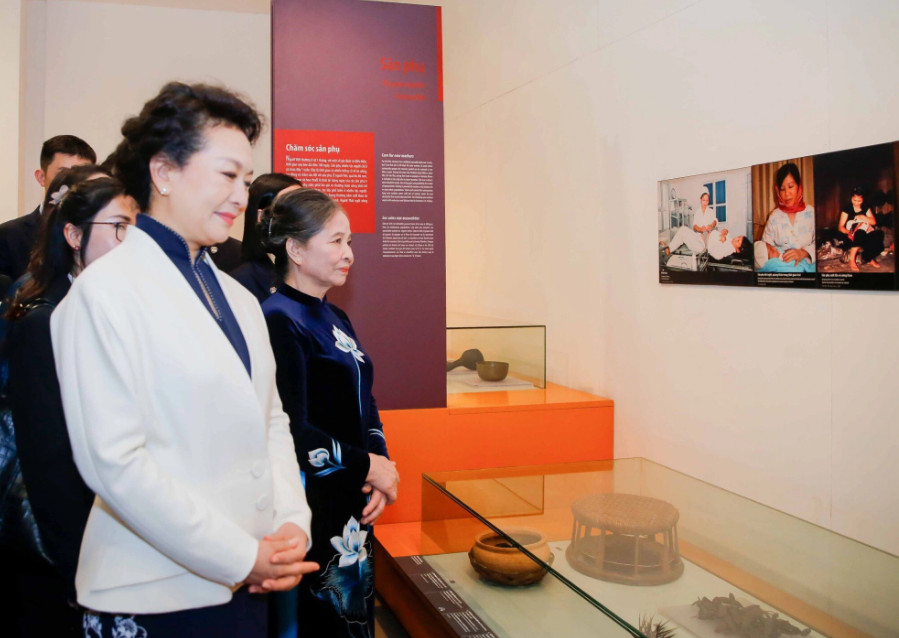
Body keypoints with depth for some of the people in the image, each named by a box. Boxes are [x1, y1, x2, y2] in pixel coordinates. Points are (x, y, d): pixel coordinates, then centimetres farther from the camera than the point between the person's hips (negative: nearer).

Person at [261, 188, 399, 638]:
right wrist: (367, 467, -12)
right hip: (312, 507, -8)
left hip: (353, 503, 8)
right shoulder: (279, 321, -15)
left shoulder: (335, 319, 12)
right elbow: (292, 433, -21)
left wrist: (380, 466, -2)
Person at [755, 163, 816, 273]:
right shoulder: (774, 216, 9)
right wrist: (767, 249, -20)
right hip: (780, 264, 1)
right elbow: (765, 244, 4)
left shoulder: (811, 212, 8)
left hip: (805, 264, -1)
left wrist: (804, 252, -17)